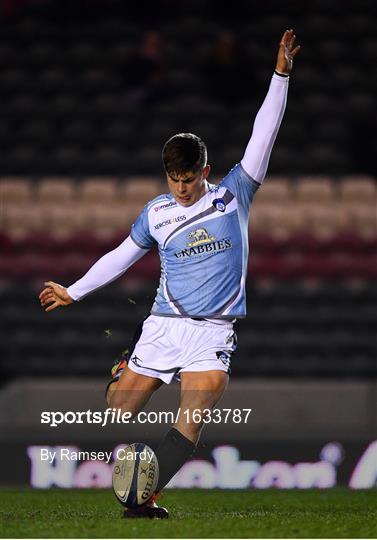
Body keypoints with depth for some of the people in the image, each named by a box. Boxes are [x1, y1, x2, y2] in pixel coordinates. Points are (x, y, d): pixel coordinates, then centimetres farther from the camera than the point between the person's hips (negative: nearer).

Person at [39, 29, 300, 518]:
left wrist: (281, 75, -9)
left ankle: (142, 497, -25)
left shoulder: (234, 195, 2)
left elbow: (262, 138, -3)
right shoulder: (156, 212, 7)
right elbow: (122, 256, 21)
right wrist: (73, 292, 26)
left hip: (213, 332, -2)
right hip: (162, 327, 3)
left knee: (190, 426, -20)